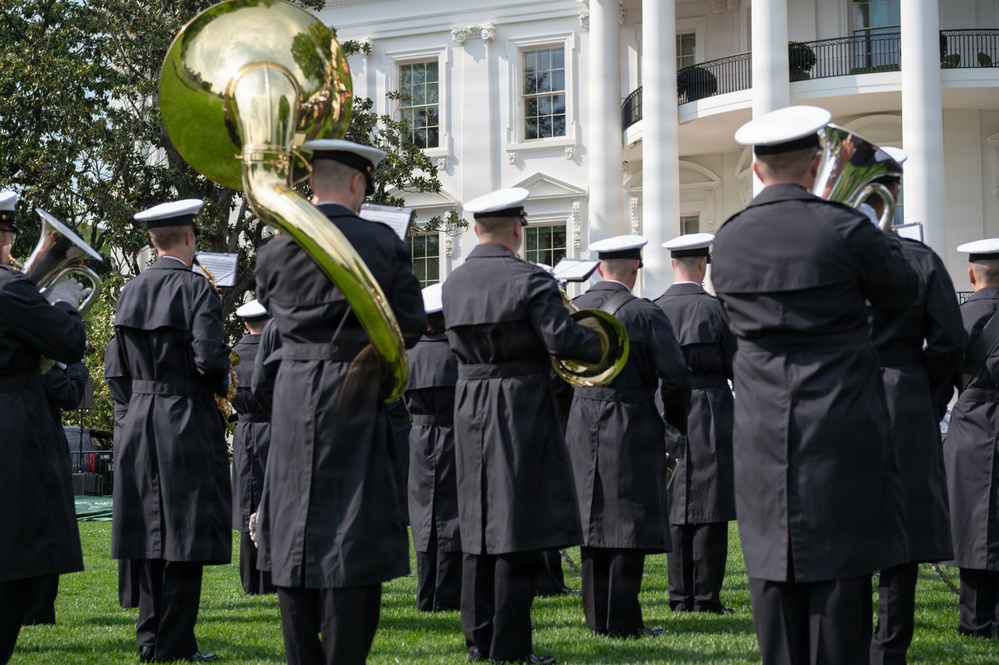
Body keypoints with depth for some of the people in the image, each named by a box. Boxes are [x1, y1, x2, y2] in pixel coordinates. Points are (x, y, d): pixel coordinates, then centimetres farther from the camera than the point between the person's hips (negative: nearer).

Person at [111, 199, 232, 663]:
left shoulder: (130, 292, 8)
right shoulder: (196, 289, -11)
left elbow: (125, 365, 12)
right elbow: (210, 358, -19)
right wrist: (222, 384, 0)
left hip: (140, 419, 6)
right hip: (188, 421, -6)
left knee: (153, 531, 11)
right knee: (186, 535, -2)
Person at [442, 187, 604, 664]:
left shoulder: (454, 283, 7)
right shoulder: (529, 280, -13)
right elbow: (562, 339, -19)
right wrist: (599, 344, -1)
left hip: (470, 409, 6)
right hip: (521, 408, -6)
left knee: (477, 526, 12)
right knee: (517, 526, -3)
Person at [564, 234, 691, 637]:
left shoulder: (573, 310, 3)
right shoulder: (645, 315, -12)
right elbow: (676, 377, -12)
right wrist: (677, 421, 3)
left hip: (583, 428, 5)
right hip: (632, 428, -5)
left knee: (593, 518, 11)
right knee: (630, 521, 0)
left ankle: (596, 616, 16)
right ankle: (622, 620, -1)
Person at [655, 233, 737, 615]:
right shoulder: (713, 309, -10)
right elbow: (738, 367, -6)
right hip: (710, 419, -4)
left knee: (676, 509, 9)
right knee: (710, 510, 0)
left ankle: (680, 595, 12)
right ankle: (707, 596, -1)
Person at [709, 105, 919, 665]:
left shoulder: (729, 240, 3)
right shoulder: (844, 228, -10)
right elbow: (902, 293, 4)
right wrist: (879, 237, 21)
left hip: (763, 431, 4)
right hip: (842, 429, -4)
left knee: (774, 569, 8)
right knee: (840, 567, 0)